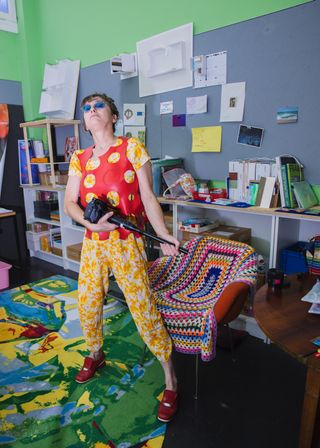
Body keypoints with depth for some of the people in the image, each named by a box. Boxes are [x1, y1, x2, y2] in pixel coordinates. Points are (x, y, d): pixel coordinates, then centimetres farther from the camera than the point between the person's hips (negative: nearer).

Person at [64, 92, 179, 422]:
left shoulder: (132, 148, -3)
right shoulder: (79, 158, 8)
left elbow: (148, 198, -5)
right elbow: (69, 203, 3)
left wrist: (164, 235, -13)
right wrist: (90, 222, -17)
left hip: (126, 243, -4)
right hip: (93, 244, 5)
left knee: (143, 308, -5)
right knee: (87, 304, 14)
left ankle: (170, 380, 14)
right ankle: (95, 355, 45)